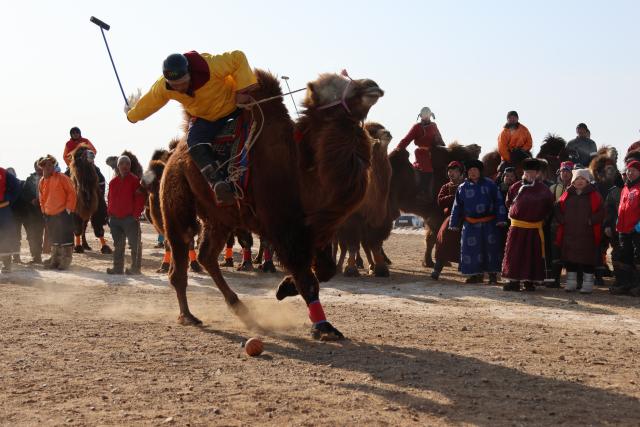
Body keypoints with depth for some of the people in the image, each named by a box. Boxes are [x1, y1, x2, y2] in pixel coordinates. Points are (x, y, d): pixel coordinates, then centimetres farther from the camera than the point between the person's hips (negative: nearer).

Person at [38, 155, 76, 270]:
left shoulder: (61, 177, -8)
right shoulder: (42, 181, 9)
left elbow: (71, 192, -9)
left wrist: (69, 208, -12)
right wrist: (44, 209, 11)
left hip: (63, 213, -6)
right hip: (49, 214, 6)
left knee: (65, 238, -5)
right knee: (54, 239, 14)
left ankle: (65, 261, -1)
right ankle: (55, 259, 23)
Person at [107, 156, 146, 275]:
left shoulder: (135, 180, -4)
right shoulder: (113, 181, 12)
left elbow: (140, 198, -8)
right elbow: (110, 199, 17)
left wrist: (136, 214, -14)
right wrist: (110, 213, 8)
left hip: (130, 218, -5)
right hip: (115, 218, 5)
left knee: (134, 244, -3)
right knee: (118, 245, 11)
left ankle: (135, 268, 3)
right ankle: (118, 267, 17)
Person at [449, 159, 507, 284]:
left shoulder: (490, 185, 1)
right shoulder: (463, 188, 5)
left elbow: (498, 202, 1)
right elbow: (457, 207, 10)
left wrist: (501, 219, -5)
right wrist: (454, 224, 8)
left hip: (489, 224, -1)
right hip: (471, 225, 2)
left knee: (491, 248, 0)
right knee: (472, 249, 0)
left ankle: (493, 275, 8)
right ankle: (476, 274, 10)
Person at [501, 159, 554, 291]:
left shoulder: (543, 190, 0)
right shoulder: (516, 187, 4)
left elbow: (549, 206, 9)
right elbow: (508, 202, 18)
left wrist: (541, 218, 7)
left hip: (534, 228, -1)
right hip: (517, 227, 1)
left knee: (533, 256, 2)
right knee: (514, 254, -1)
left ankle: (530, 281, 10)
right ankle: (514, 281, 2)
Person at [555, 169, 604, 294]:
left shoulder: (594, 195, 1)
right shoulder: (567, 195, 11)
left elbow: (601, 212, -3)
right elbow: (558, 209, 15)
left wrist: (591, 221, -13)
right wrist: (562, 220, 0)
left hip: (587, 234, -3)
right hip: (568, 233, 4)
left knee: (587, 259, -2)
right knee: (569, 257, 7)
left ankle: (588, 283, 5)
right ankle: (571, 282, 16)